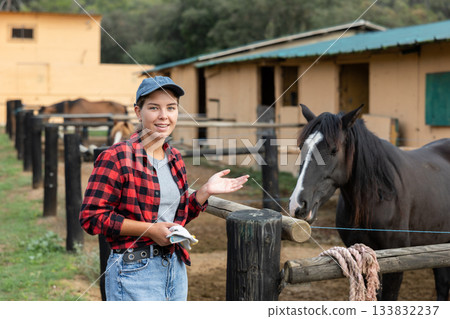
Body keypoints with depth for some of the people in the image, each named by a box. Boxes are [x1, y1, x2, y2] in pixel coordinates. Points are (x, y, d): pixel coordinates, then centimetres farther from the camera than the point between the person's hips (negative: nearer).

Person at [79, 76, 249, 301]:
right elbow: (91, 217, -15)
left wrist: (206, 191, 3)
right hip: (135, 271, -7)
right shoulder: (116, 158, -12)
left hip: (175, 267, 7)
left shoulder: (174, 158, 11)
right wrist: (149, 229, -19)